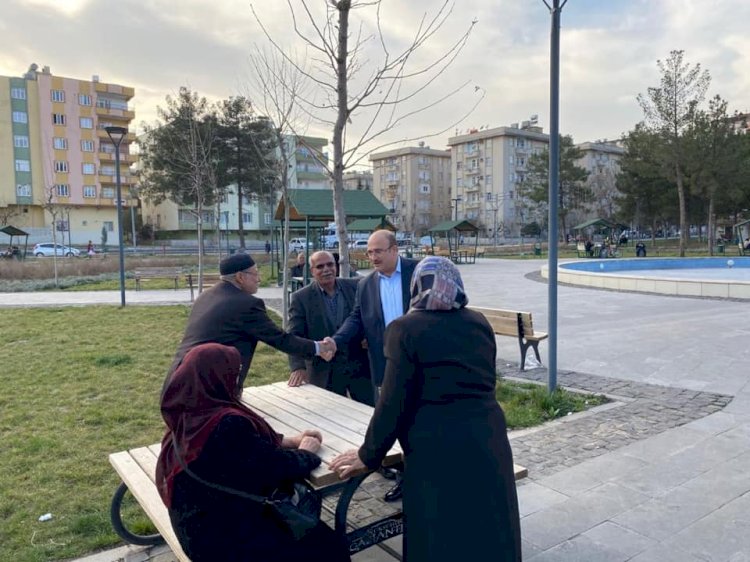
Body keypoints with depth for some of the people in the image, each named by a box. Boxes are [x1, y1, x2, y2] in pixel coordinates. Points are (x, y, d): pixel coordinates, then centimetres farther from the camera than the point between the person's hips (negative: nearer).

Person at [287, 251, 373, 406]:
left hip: (360, 367, 2)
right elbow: (294, 335, -9)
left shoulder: (355, 287, 1)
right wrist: (298, 367, -23)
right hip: (325, 373, -2)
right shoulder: (301, 298, -5)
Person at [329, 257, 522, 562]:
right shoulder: (480, 323, 6)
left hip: (438, 450, -5)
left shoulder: (405, 329, -10)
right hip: (488, 440, 6)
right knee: (488, 533, 21)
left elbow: (394, 403, -11)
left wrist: (368, 455, 1)